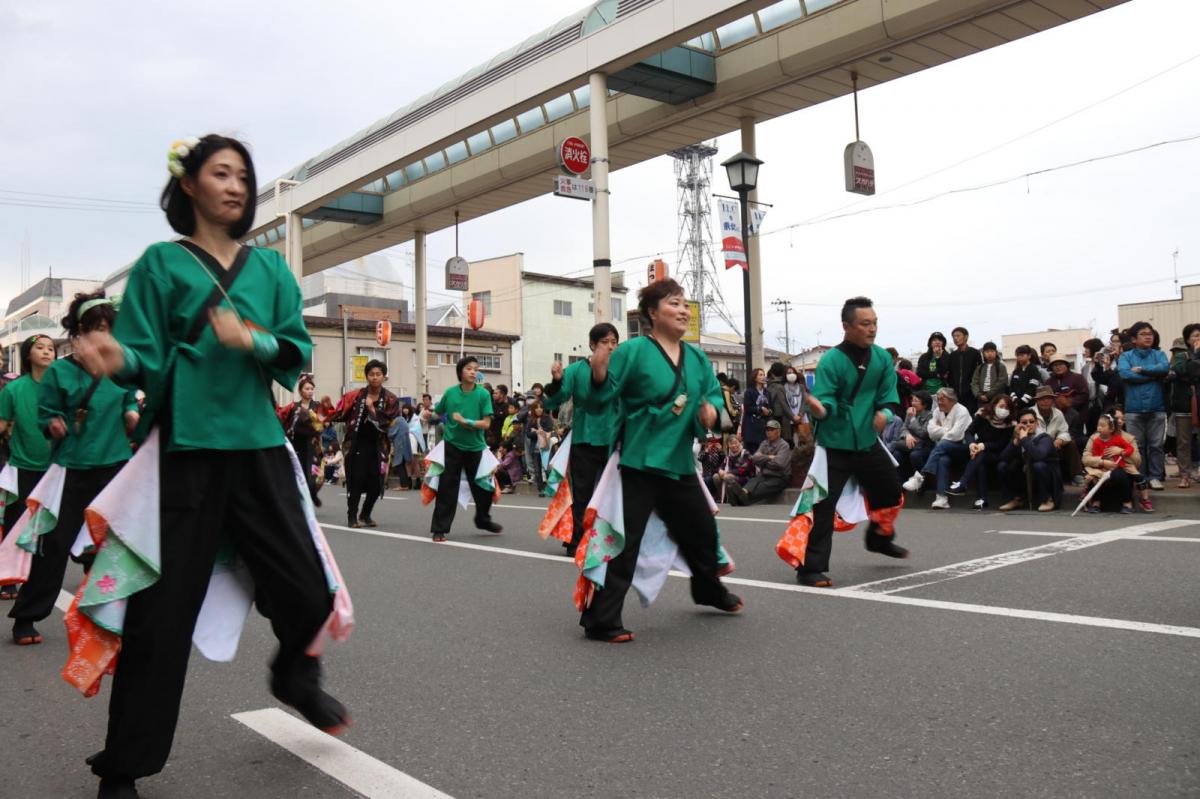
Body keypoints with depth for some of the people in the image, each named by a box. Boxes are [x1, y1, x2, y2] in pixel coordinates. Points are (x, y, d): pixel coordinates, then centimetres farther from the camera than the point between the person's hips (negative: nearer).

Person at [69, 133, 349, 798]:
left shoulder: (270, 267, 13)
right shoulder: (162, 262, 4)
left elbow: (298, 352, 5)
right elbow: (149, 361, -2)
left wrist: (252, 341, -14)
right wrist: (117, 358, -24)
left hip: (259, 447, 3)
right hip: (186, 450, -2)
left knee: (308, 591, -2)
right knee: (162, 609, 0)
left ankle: (295, 677, 33)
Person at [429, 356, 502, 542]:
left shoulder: (483, 394, -7)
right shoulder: (450, 392, -4)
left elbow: (486, 423, -12)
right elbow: (437, 413, 13)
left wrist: (465, 421, -20)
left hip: (475, 447, 1)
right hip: (452, 446, -1)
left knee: (483, 486, 12)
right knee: (447, 488, -2)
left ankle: (483, 520, 36)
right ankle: (439, 528, 6)